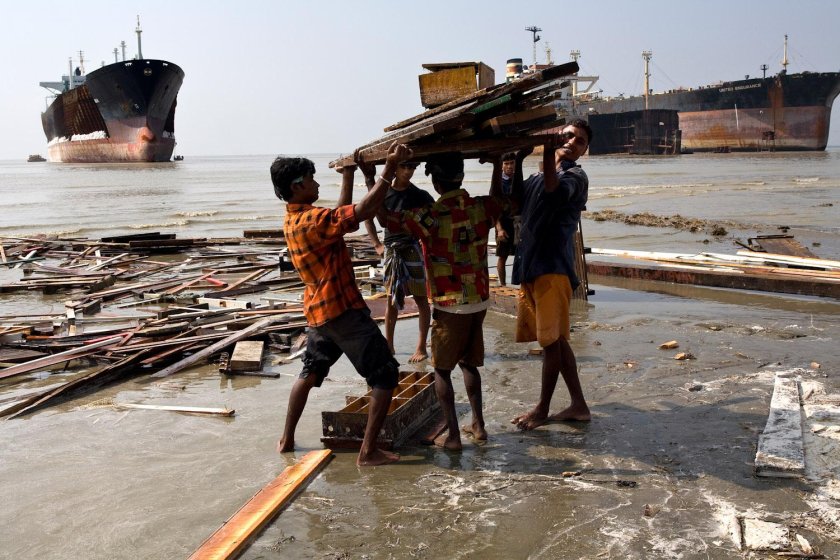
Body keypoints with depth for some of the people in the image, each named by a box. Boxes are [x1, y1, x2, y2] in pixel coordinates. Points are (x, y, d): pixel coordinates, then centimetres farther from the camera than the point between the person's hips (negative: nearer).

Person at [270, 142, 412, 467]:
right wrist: (390, 168, -26)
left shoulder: (292, 221, 8)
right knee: (385, 374, -2)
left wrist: (348, 176, 23)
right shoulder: (312, 220, -21)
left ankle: (287, 439, 31)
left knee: (310, 372, 25)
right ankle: (369, 451, -2)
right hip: (343, 310, -9)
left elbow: (341, 214, 20)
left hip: (318, 312, 9)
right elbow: (363, 211, -27)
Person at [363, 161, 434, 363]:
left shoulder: (419, 195, -5)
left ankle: (421, 348, 9)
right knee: (391, 300, 11)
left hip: (414, 250, -3)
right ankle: (388, 345, 21)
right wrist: (377, 244, 9)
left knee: (420, 299, 2)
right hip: (391, 251, 3)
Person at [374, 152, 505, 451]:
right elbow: (498, 198, 22)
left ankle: (452, 435, 7)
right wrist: (497, 163, 32)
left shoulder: (430, 217, -19)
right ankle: (478, 425, 25)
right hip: (479, 302, 5)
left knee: (441, 369, 8)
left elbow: (384, 217, -12)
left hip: (449, 306, -5)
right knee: (469, 363, 21)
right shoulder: (481, 208, -3)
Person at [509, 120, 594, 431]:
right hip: (529, 267, 8)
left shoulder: (576, 177, -2)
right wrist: (518, 161, -1)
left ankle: (542, 410, 12)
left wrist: (547, 152, -32)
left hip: (553, 268, -8)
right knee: (555, 339, 12)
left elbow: (555, 190, -23)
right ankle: (579, 405, 21)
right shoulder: (538, 178, 21)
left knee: (552, 340, -1)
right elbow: (515, 200, 6)